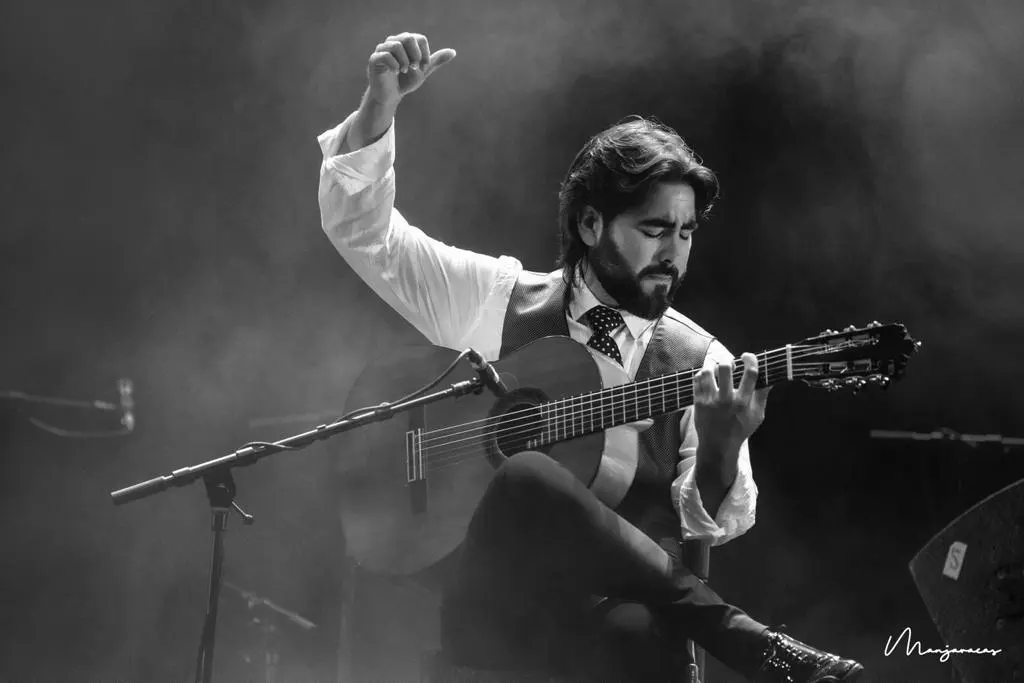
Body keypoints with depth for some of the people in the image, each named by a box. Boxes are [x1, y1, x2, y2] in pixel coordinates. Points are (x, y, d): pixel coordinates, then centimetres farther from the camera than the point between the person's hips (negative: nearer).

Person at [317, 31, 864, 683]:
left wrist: (722, 448, -21)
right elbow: (362, 229, 9)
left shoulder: (700, 364, 10)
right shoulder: (498, 300, 11)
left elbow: (708, 526, 2)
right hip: (482, 598, 2)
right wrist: (380, 104, -7)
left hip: (615, 595, -2)